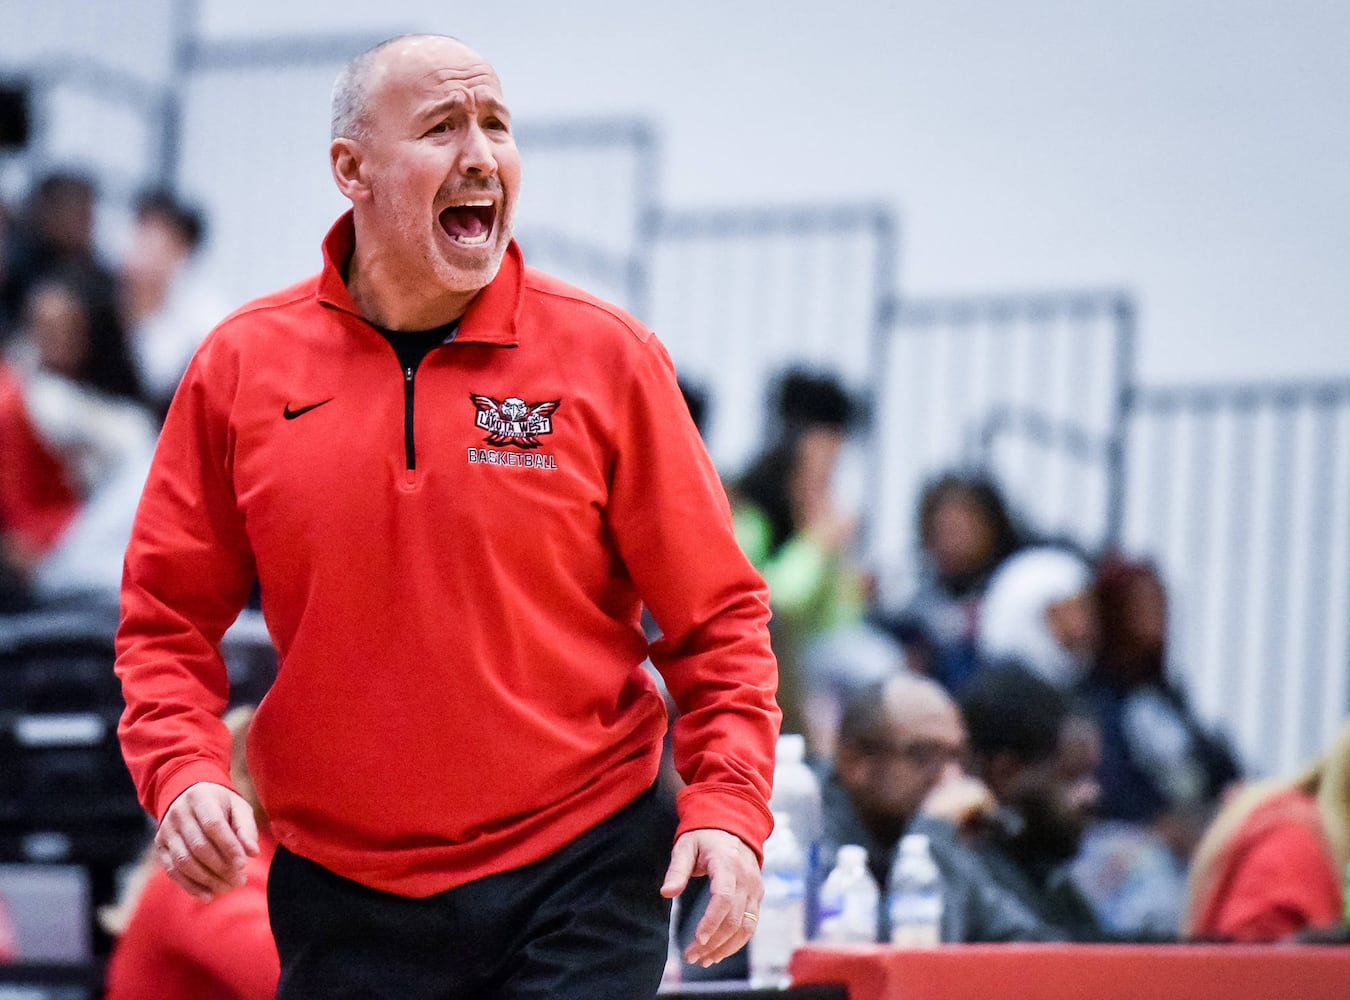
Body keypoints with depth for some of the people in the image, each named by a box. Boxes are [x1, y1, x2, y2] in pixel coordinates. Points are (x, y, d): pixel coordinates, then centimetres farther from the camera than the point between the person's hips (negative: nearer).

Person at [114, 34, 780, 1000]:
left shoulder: (606, 356, -2)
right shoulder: (242, 367, 2)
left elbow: (715, 615, 1)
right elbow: (169, 617, 8)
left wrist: (728, 804, -12)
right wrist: (182, 770, -9)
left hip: (578, 886, -2)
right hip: (342, 896, 2)